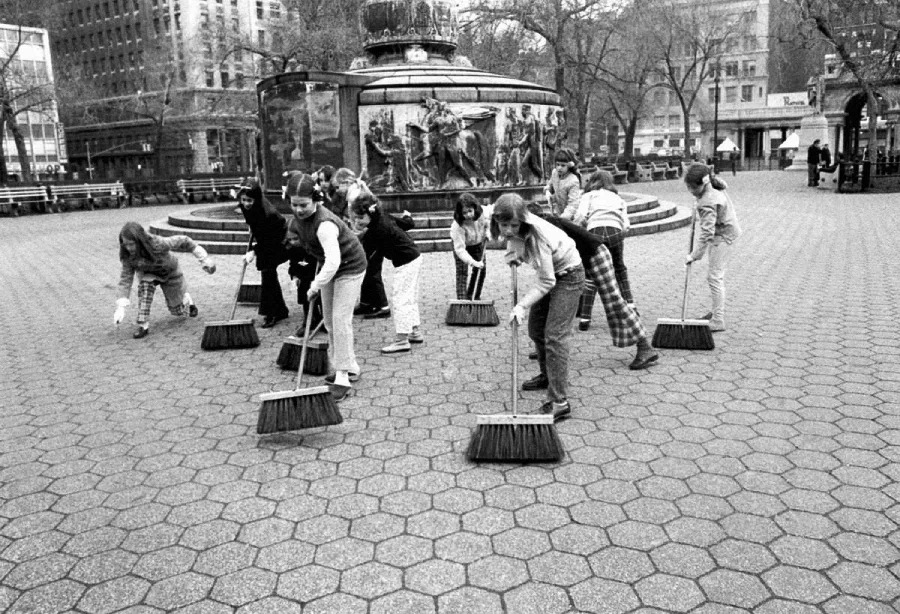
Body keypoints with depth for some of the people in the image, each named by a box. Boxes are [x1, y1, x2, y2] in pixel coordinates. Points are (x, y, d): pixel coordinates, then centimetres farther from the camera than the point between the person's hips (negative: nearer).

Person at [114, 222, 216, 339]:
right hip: (148, 273, 2)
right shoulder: (128, 254, -30)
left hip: (169, 272, -2)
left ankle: (186, 299, 46)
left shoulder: (157, 244, -42)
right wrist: (121, 307, -36)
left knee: (178, 311, 10)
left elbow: (182, 241, -29)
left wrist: (204, 259, -25)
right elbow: (126, 278, -28)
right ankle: (143, 325, -23)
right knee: (144, 285, -34)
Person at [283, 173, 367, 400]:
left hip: (349, 267, -9)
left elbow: (333, 261, -42)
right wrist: (294, 241, 0)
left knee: (340, 319, -14)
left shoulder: (324, 224, -35)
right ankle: (350, 367, 24)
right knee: (329, 319, 11)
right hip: (329, 266, 9)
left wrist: (315, 286, -35)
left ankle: (342, 378, -9)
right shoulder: (299, 215, -9)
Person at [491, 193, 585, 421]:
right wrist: (512, 254, -6)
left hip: (568, 275, -8)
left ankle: (559, 402, -16)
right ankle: (548, 375, 40)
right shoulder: (514, 229, -15)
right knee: (535, 329, 17)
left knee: (554, 336, -17)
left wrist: (522, 305, -35)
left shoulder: (536, 236, -36)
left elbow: (546, 282, -31)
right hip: (549, 274, 9)